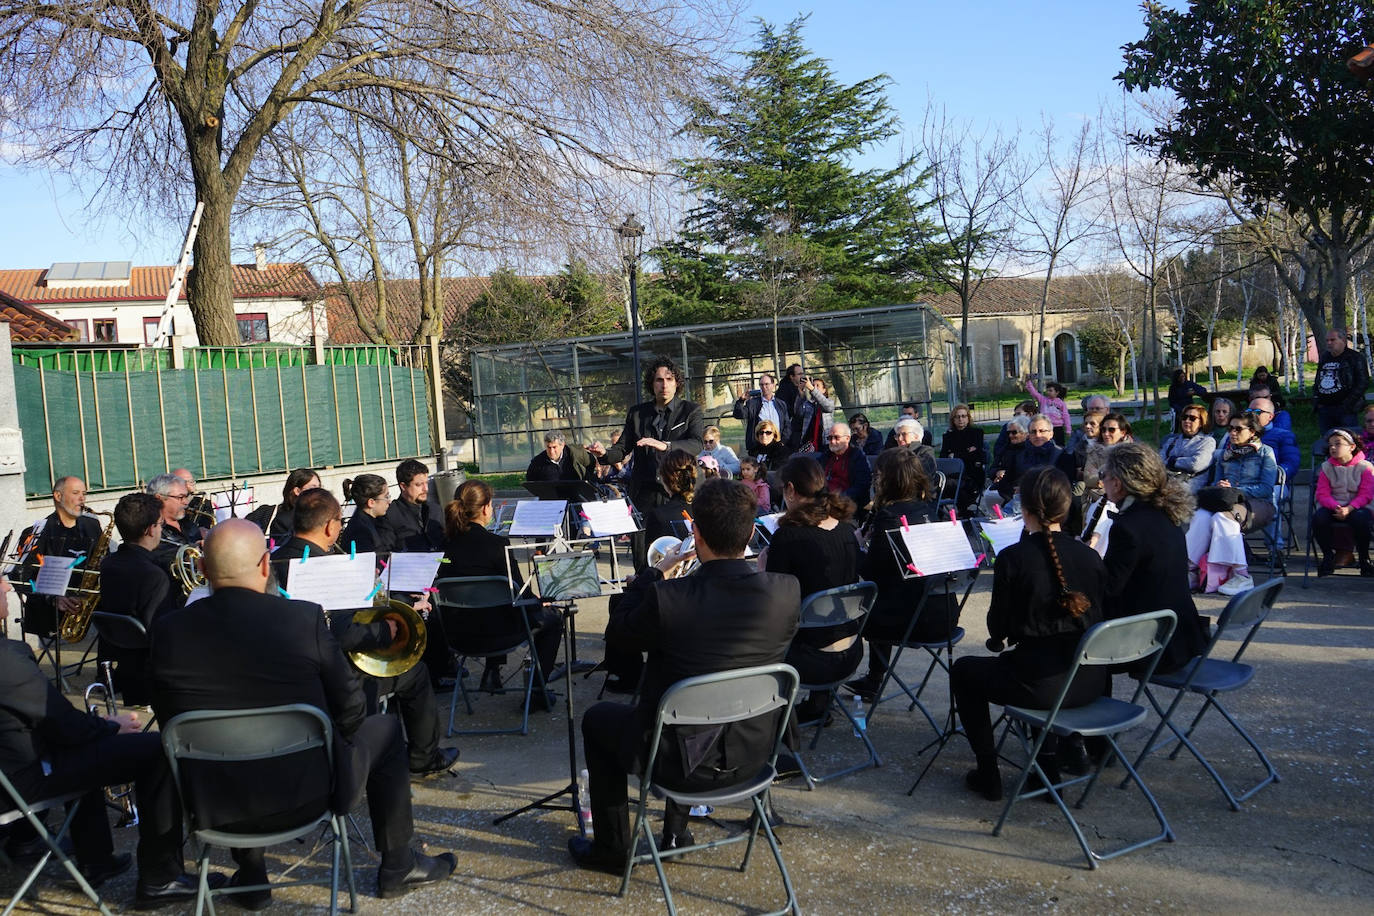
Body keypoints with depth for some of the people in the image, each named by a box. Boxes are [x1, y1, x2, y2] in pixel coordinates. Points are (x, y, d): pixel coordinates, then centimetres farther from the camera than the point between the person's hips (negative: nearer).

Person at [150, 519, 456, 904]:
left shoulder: (167, 631, -11)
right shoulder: (305, 618, -18)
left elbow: (170, 719, 3)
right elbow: (351, 713, -9)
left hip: (210, 798, 3)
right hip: (308, 787, -2)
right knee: (385, 731, 23)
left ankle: (250, 874, 34)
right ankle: (398, 866, 30)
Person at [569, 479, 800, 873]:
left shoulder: (667, 598, -27)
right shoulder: (786, 592, -17)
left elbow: (620, 624, -5)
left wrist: (655, 571, 4)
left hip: (680, 759, -4)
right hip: (753, 755, 5)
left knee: (597, 719, 25)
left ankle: (612, 848, 33)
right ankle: (676, 830, 45)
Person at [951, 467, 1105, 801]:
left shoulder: (1013, 558, -14)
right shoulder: (1090, 556, 1)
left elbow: (998, 627, -6)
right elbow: (1099, 616, 13)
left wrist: (997, 639, 18)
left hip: (1041, 684, -6)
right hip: (1091, 682, 6)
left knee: (963, 670, 22)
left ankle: (988, 774, 22)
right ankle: (1049, 767, 38)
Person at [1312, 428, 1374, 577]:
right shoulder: (1326, 467, 7)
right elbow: (1323, 494, -1)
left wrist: (1348, 509, -24)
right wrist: (1336, 507, -21)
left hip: (1356, 507, -2)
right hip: (1332, 506, 2)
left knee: (1360, 519, -37)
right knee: (1318, 518, -31)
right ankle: (1328, 555, -7)